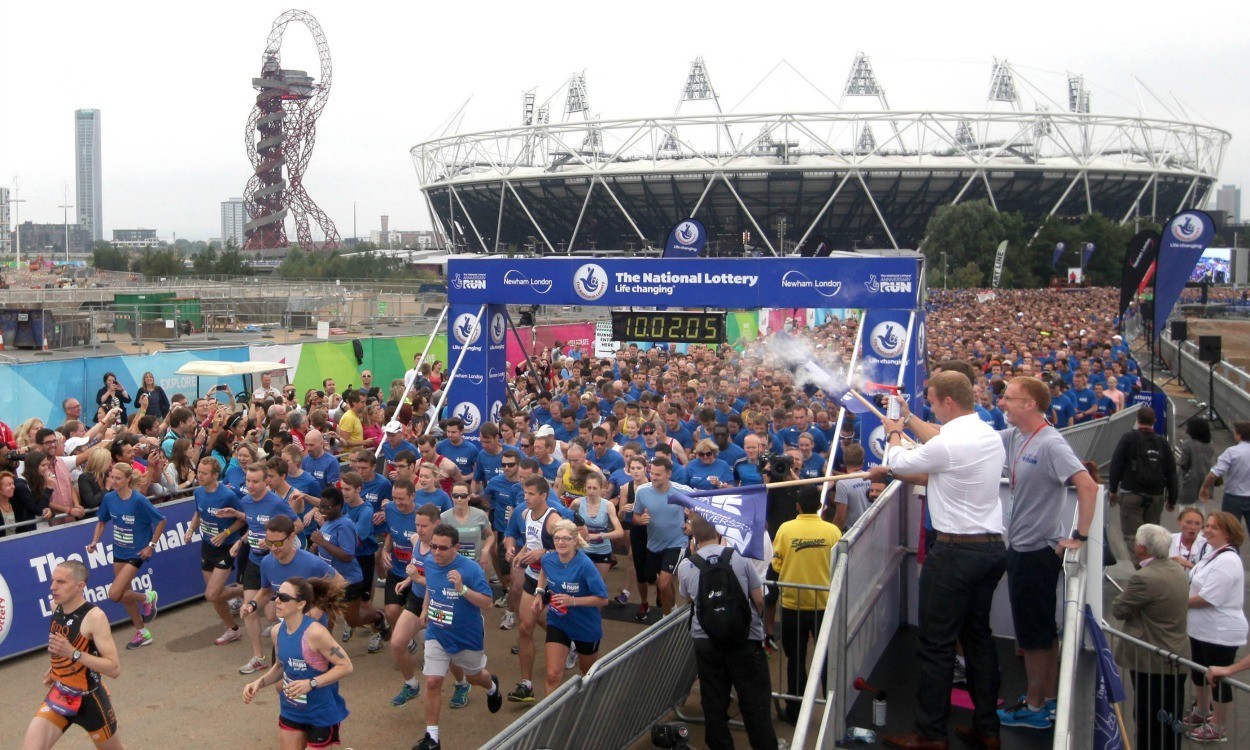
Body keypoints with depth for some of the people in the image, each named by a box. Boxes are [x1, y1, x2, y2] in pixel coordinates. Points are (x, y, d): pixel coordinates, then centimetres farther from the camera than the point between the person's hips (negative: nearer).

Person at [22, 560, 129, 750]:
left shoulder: (94, 617, -24)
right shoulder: (56, 606, -3)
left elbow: (115, 669, -28)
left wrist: (74, 654, -36)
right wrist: (55, 670, 11)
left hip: (89, 699, -5)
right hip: (58, 695, 5)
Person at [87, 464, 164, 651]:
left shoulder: (139, 500, -22)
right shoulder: (109, 498, -6)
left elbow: (161, 521, -15)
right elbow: (102, 521, 11)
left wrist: (151, 545, -13)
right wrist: (95, 541, -3)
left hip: (136, 553, -6)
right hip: (118, 552, 6)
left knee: (114, 594, -15)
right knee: (125, 595, 14)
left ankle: (147, 598, 13)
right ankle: (142, 633, 31)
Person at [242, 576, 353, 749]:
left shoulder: (315, 633, -26)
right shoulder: (277, 631, -4)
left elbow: (346, 666, -23)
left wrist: (311, 683, -30)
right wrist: (259, 682, -2)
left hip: (322, 713, -6)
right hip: (290, 710, 6)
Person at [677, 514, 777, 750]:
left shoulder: (685, 566, -2)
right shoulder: (739, 557, -7)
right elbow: (758, 600, -2)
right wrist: (756, 623, 19)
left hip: (705, 640, 2)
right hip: (745, 638, -2)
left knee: (714, 702, 12)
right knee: (755, 701, 6)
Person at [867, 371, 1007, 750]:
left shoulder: (949, 445, -20)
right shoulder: (991, 436, 7)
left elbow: (900, 462, -3)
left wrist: (894, 433, 18)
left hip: (956, 551, -9)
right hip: (993, 547, 9)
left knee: (936, 643, 1)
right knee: (978, 634, 18)